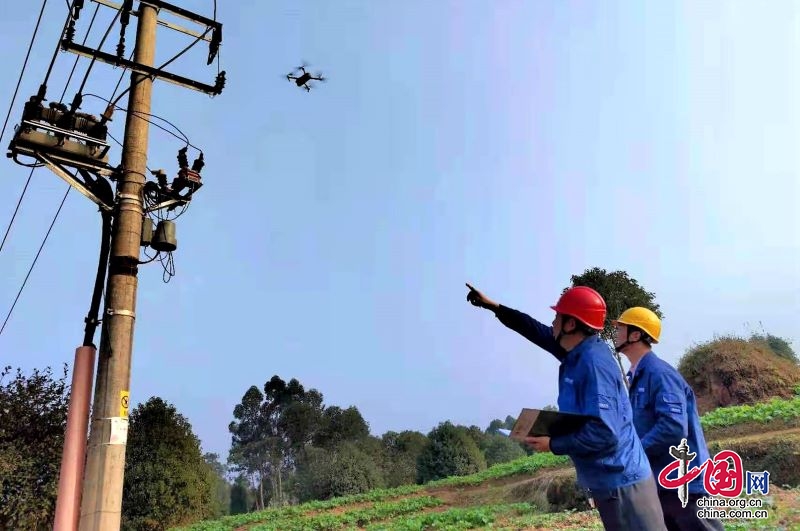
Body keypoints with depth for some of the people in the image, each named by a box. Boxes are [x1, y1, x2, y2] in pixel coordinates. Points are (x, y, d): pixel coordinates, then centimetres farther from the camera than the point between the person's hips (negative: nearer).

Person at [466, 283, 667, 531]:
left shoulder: (593, 363, -23)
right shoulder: (579, 352, 6)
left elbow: (604, 433, -29)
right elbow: (539, 332, 21)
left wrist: (552, 444, -18)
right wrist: (494, 306, 23)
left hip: (620, 484, -10)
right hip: (609, 481, 10)